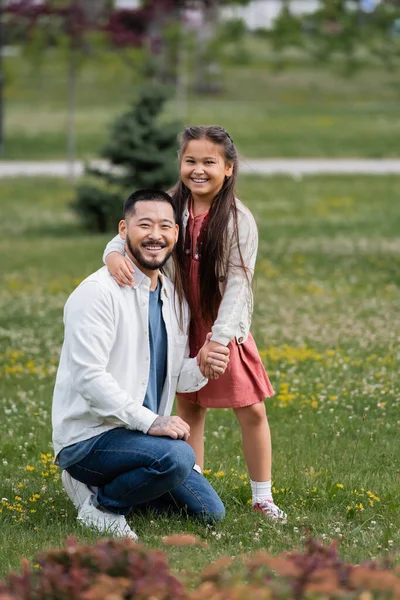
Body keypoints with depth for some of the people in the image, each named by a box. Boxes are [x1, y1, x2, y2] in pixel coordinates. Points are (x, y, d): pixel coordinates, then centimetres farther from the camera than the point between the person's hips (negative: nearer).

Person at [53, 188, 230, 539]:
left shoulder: (175, 299, 10)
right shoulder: (98, 292, -16)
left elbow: (173, 378, 16)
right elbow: (89, 378, -24)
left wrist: (201, 367, -8)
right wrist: (150, 421, -29)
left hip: (140, 432, 9)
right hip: (87, 438, -9)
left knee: (210, 512, 8)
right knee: (177, 457, -33)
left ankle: (109, 486, 17)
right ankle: (100, 504, -8)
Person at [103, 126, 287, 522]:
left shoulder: (238, 220, -13)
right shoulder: (172, 209, -4)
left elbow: (237, 283, -17)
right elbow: (129, 236, -4)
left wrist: (218, 339, -24)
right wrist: (114, 255, -29)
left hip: (226, 329, -3)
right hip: (183, 326, 3)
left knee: (251, 411, -1)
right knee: (188, 408, 10)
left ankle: (262, 497, 11)